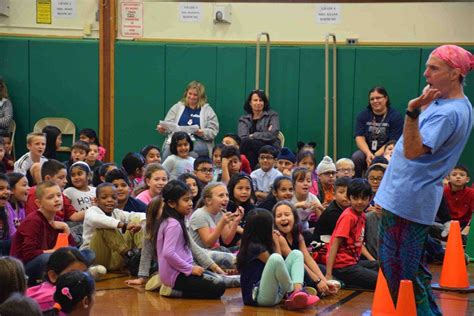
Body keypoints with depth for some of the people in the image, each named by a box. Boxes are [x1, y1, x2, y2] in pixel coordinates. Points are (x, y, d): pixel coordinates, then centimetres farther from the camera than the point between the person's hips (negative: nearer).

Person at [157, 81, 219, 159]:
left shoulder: (207, 110, 14)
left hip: (198, 141, -1)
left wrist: (203, 133, -16)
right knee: (169, 149, -33)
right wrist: (162, 128, -9)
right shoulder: (177, 107, 20)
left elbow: (213, 131, 6)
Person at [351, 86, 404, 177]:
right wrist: (368, 154, -21)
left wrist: (375, 156, -21)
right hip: (367, 151, 3)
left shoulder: (396, 116, -3)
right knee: (356, 157, -28)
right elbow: (359, 138, -1)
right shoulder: (363, 115, 8)